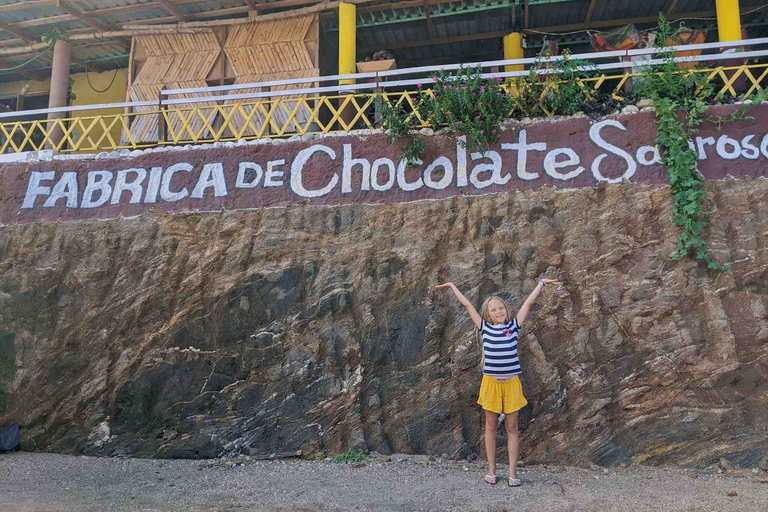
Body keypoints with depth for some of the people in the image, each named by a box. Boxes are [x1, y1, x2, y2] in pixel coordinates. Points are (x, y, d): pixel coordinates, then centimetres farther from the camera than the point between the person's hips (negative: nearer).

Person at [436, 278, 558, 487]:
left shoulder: (513, 326, 1)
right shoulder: (484, 328, -1)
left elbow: (529, 301, 8)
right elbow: (467, 304, 4)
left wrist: (541, 282, 15)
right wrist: (452, 286, 9)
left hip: (511, 383, 0)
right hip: (491, 382, 0)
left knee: (512, 427, 8)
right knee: (491, 426, 10)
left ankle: (513, 473, 15)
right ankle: (491, 471, 21)